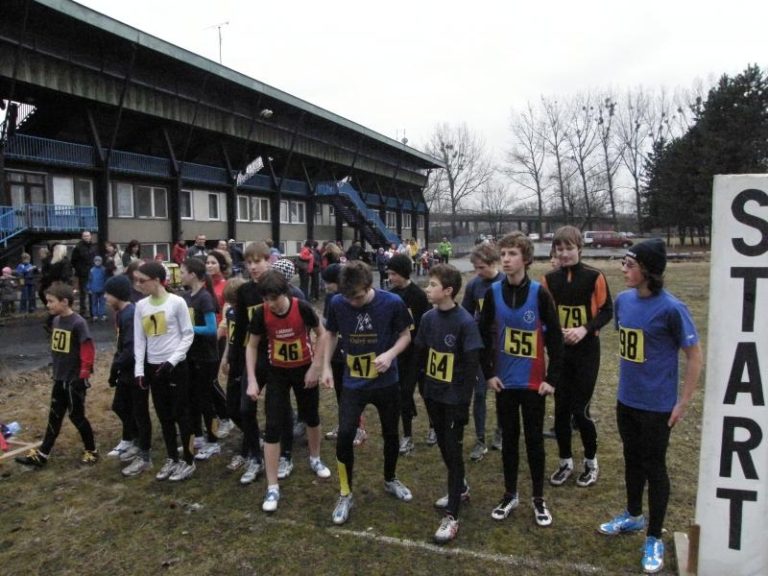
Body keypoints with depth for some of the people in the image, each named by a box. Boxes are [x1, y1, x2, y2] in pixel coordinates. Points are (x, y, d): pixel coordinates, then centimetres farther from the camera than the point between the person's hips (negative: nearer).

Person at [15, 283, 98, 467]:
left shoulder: (78, 323, -20)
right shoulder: (56, 321, 5)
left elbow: (88, 349, -20)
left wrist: (84, 373, -18)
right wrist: (56, 370, 16)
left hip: (74, 380, -7)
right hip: (59, 378, 7)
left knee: (76, 416, 4)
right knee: (54, 416, 15)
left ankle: (91, 451, 20)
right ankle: (41, 454, 24)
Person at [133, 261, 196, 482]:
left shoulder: (177, 302, -10)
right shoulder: (141, 306, 5)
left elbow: (188, 335, -7)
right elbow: (139, 340, 8)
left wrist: (172, 360, -15)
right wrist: (139, 369, 1)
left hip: (176, 366, -5)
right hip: (153, 367, 5)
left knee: (181, 413, 1)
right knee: (164, 415, 13)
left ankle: (188, 461, 14)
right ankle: (172, 459, 26)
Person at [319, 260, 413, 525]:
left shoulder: (392, 303, -18)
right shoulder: (337, 303, -14)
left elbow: (405, 335, -5)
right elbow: (330, 334, 4)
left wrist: (390, 354, -23)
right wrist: (326, 366, -4)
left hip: (386, 381, 0)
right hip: (353, 382, 0)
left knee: (390, 433, 14)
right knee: (345, 434, -11)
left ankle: (390, 480, 42)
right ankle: (345, 495, 10)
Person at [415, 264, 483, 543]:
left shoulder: (465, 322, -18)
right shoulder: (428, 318, 0)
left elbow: (472, 365, -16)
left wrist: (464, 402, -16)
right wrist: (421, 386, 10)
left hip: (454, 398, -6)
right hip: (433, 394, 6)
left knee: (454, 450, 0)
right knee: (443, 446, 19)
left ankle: (451, 516, 8)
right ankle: (460, 487, 42)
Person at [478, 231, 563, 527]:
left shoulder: (539, 293, -11)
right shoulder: (493, 292, -3)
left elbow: (555, 338, -6)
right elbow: (484, 335, 5)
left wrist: (552, 378, -7)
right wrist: (488, 373, 1)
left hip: (533, 382, -2)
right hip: (504, 381, 2)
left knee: (534, 440, 9)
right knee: (509, 438, 14)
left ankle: (539, 499, 26)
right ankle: (510, 495, 30)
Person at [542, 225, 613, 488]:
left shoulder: (594, 276, -8)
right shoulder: (549, 279, 2)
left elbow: (607, 311, -4)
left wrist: (585, 329, -19)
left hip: (586, 352, -3)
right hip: (559, 352, 3)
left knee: (580, 409, -1)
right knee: (561, 408, 8)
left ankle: (591, 462, 22)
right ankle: (565, 462, 25)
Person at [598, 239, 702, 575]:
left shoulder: (670, 308, -20)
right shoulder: (622, 300, -2)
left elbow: (694, 356, -12)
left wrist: (683, 402, -12)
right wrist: (627, 379, 13)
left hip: (657, 405, -6)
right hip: (626, 400, 6)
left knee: (653, 466, 8)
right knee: (632, 458, 21)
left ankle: (654, 539, 26)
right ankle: (633, 516, 43)